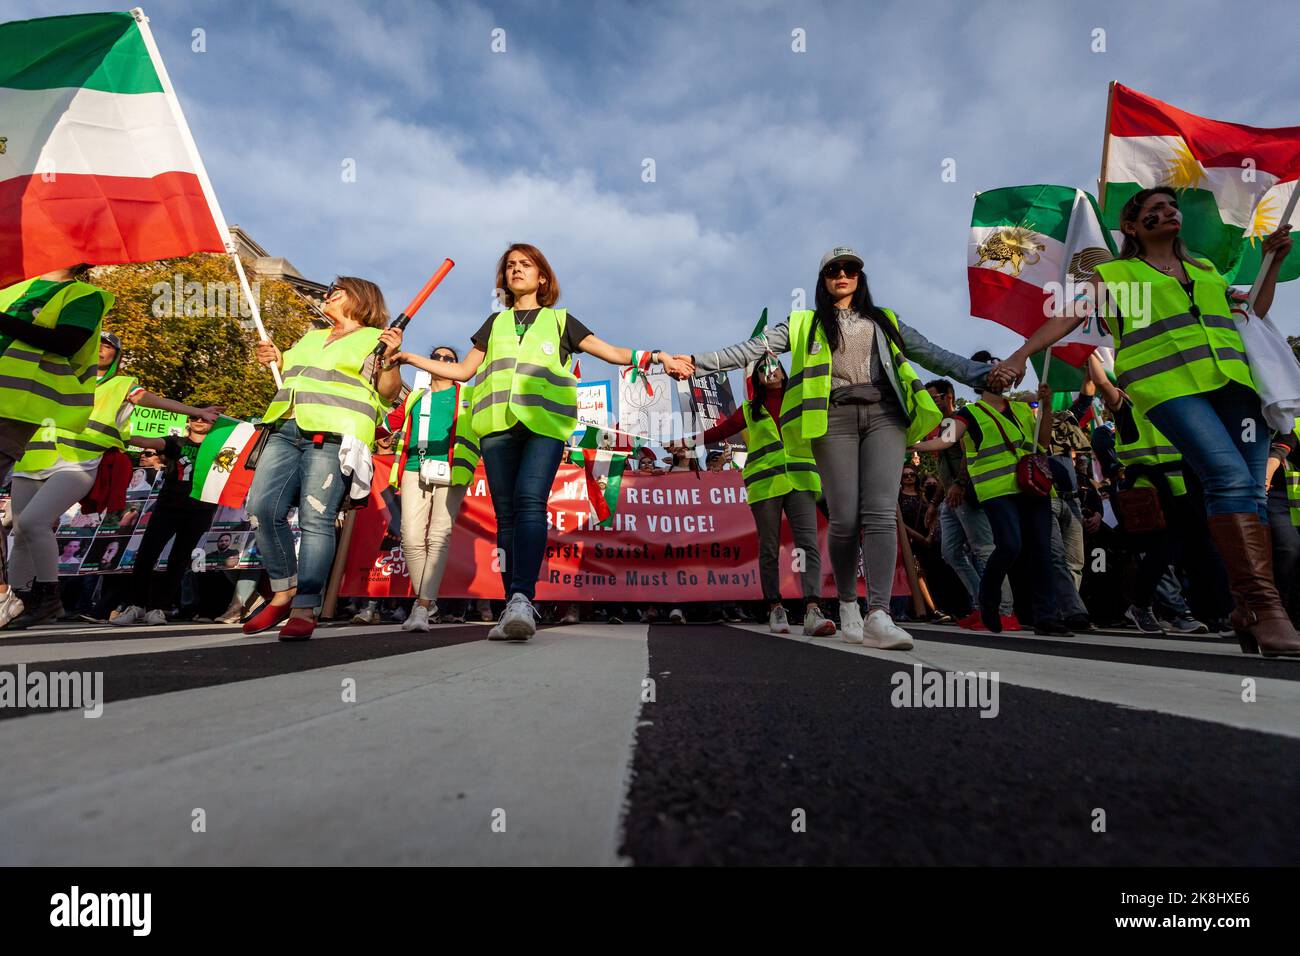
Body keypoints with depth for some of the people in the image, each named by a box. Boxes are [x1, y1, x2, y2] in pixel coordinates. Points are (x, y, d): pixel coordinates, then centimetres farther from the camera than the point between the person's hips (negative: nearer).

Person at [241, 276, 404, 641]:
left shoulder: (375, 338, 10)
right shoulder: (310, 337, 30)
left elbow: (388, 393, 0)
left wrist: (390, 359, -16)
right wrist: (275, 360, 19)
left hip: (333, 436, -7)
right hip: (285, 431, 7)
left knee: (315, 519, -14)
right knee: (263, 509, -5)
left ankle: (305, 610, -11)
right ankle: (284, 593, 9)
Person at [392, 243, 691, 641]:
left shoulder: (560, 320, 22)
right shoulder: (495, 322, 29)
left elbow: (613, 352, 15)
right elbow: (463, 370, 28)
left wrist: (656, 356, 0)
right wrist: (410, 358, 20)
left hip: (544, 423, -3)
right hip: (498, 423, 3)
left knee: (530, 502, -24)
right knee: (506, 514, -4)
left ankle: (522, 599, -33)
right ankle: (515, 607, -2)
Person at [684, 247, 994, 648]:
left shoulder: (884, 320, 25)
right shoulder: (804, 323, 18)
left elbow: (932, 354, 22)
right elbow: (750, 350, 9)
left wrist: (983, 374, 12)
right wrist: (699, 361, -1)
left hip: (883, 415, 2)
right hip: (835, 418, -2)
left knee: (881, 512, -15)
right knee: (845, 518, -7)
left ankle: (878, 615, -21)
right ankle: (848, 603, 14)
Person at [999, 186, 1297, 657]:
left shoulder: (1205, 269, 29)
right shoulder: (1116, 275, 13)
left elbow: (1253, 314, 36)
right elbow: (1067, 318, 2)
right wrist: (1020, 355, -11)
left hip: (1234, 383, 6)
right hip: (1169, 385, -6)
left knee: (1252, 490, -4)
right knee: (1230, 477, -24)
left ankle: (1248, 611, 2)